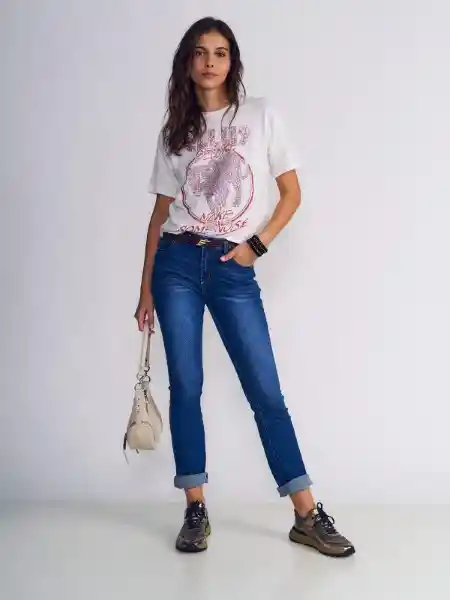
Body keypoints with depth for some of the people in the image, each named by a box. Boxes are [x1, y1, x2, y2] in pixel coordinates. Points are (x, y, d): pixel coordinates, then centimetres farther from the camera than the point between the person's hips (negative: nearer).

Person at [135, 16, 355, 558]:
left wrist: (256, 245, -7)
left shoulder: (261, 115, 5)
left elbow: (291, 194, 5)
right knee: (185, 387, 2)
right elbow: (161, 212, 11)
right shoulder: (175, 131, 10)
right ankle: (196, 511, 14)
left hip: (234, 270, -2)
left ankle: (307, 516, 5)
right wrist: (145, 287, 9)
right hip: (177, 265, 2)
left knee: (266, 392, -3)